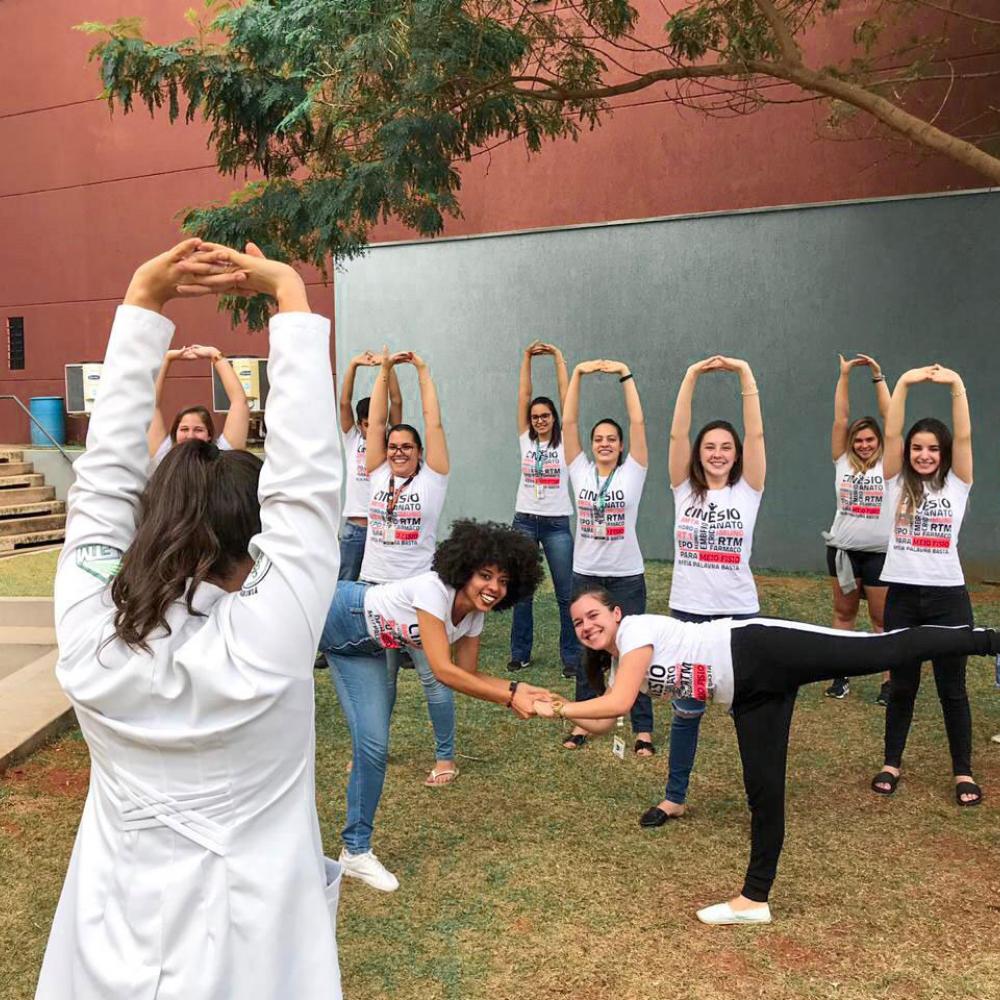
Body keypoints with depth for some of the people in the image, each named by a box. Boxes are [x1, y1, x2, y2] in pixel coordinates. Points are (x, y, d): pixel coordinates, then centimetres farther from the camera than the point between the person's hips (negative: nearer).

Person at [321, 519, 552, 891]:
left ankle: (356, 850, 19)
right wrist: (509, 698, -33)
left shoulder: (474, 616, -10)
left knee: (373, 746, 7)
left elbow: (469, 674, -1)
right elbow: (443, 671, -36)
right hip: (332, 614, -8)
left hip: (363, 650, 9)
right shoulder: (433, 589, -34)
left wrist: (517, 688, -17)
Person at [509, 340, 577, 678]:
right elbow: (524, 396, 3)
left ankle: (571, 656, 9)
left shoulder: (564, 441, 2)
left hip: (556, 524, -2)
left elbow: (566, 397, -4)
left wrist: (559, 358, -4)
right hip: (524, 521, 2)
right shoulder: (526, 439, 7)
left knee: (566, 593, 0)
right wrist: (527, 358, 0)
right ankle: (520, 653, 18)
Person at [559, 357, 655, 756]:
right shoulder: (580, 471, 2)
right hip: (585, 574, 2)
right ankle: (582, 722, 24)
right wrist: (577, 374, -9)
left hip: (626, 576, -2)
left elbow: (638, 422, -10)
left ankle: (643, 730, 12)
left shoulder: (632, 472, -2)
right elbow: (568, 422, -4)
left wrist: (625, 375, -13)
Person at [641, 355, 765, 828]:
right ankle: (674, 798, 23)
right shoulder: (684, 489, 3)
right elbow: (678, 433, -6)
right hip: (687, 612, 1)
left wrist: (745, 373, -13)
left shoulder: (747, 490, 1)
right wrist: (692, 376, -12)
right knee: (685, 711, 10)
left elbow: (756, 434, -9)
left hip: (739, 614, -1)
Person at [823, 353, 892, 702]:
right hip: (843, 549, 2)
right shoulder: (843, 462, 4)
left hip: (879, 552, -2)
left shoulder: (888, 464, 1)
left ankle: (889, 683, 9)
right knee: (843, 613, 10)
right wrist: (844, 375, -4)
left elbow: (890, 420, -4)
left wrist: (878, 377, -6)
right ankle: (840, 676, 18)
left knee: (882, 619, 3)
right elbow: (840, 419, 0)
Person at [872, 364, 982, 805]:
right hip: (903, 595, 1)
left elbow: (964, 437, -7)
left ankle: (963, 772, 21)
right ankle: (891, 764, 23)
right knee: (901, 685, 10)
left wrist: (956, 385, -15)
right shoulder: (897, 483, 4)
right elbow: (891, 434, -6)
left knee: (951, 687, 8)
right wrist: (904, 383, -14)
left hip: (948, 596, 0)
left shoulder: (956, 484, 4)